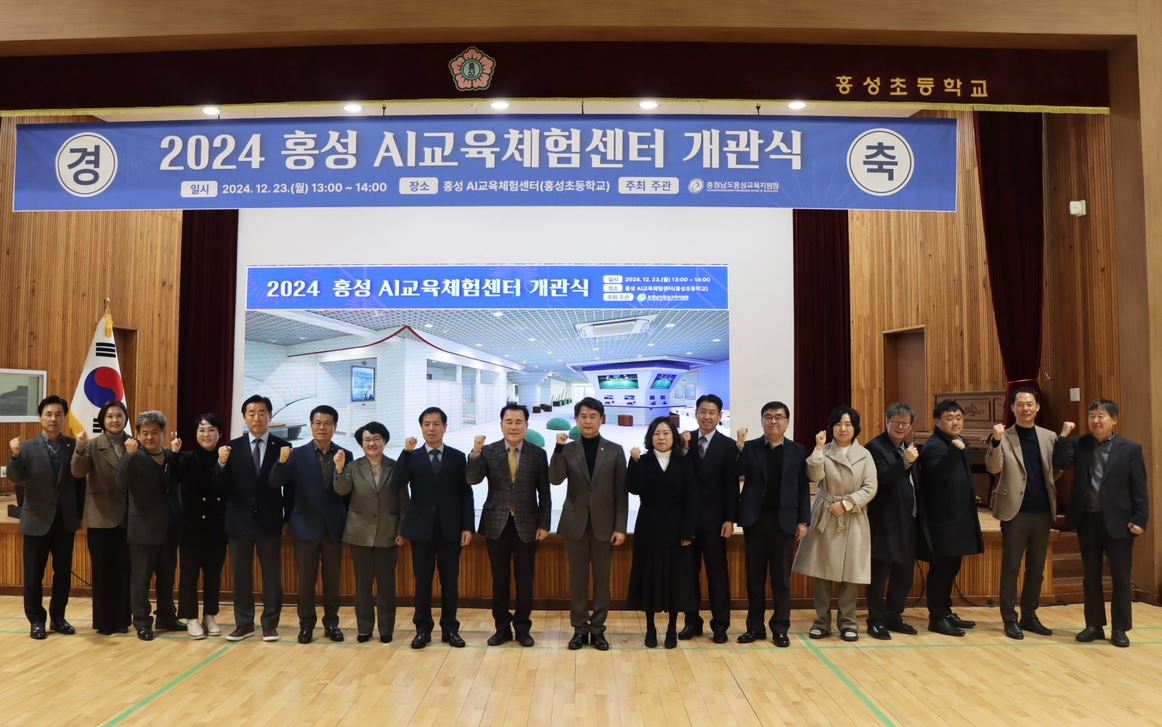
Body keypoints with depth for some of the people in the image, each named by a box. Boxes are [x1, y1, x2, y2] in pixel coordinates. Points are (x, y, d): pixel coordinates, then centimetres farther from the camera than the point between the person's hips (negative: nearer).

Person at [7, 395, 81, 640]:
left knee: (64, 573, 10)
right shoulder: (27, 447, -3)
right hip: (37, 520, -1)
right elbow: (16, 479, -15)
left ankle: (57, 617, 24)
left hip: (65, 520, 1)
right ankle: (36, 620, 20)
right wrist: (14, 456, -30)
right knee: (33, 574, 6)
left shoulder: (74, 446, 0)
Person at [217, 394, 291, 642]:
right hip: (240, 521, 1)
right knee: (241, 575, 10)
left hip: (269, 521, -1)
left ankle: (270, 624, 17)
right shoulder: (232, 447, 2)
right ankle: (244, 624, 22)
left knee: (272, 575, 6)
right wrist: (222, 464, -18)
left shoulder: (282, 446, -1)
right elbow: (222, 488, -3)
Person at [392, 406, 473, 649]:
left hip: (450, 528, 0)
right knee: (422, 581, 6)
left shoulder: (457, 457, 5)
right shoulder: (412, 457, 5)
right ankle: (423, 629, 17)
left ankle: (450, 629, 17)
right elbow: (397, 483, -12)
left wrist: (467, 526, -4)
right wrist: (406, 452, -19)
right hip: (422, 528, 0)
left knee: (450, 581, 6)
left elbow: (465, 494, 3)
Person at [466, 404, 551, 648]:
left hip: (526, 525, 0)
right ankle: (502, 627, 22)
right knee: (499, 579, 9)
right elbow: (472, 480, -13)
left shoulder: (538, 454, -1)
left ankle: (523, 627, 20)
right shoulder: (488, 451, -1)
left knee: (525, 579, 7)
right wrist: (475, 453, -27)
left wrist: (544, 524, -2)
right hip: (497, 524, 0)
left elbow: (544, 493, 1)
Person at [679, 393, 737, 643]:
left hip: (714, 519, -2)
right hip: (687, 517, 2)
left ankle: (720, 624, 15)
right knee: (689, 571, 8)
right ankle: (692, 621, 19)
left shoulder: (728, 445, -1)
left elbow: (731, 485, -4)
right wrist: (682, 450, -16)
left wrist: (729, 519, -9)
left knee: (717, 572, 5)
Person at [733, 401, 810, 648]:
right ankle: (755, 626, 16)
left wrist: (803, 521, -2)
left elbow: (803, 488, 3)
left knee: (781, 577, 6)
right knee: (754, 576, 7)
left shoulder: (797, 451, 4)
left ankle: (780, 628, 16)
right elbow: (735, 473, -11)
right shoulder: (750, 448, 3)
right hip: (755, 519, 1)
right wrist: (740, 447, -21)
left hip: (783, 520, 0)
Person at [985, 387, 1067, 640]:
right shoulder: (1003, 437, -3)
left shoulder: (1049, 437, 9)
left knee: (1037, 567, 12)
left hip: (1043, 511, 4)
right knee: (1011, 567, 1)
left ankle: (1029, 616, 24)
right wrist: (996, 441, -29)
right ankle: (1010, 619, 9)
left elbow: (1055, 471, 9)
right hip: (1015, 510, -4)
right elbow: (993, 469, -15)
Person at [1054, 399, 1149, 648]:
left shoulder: (1130, 449, -1)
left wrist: (1140, 519, -9)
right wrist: (1064, 436, -16)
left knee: (1120, 577, 6)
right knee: (1091, 576, 10)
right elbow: (1059, 463, -10)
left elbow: (1140, 488, -3)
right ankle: (1094, 625, 20)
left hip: (1118, 522, -2)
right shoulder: (1080, 445, 5)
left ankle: (1120, 629, 16)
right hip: (1087, 520, 3)